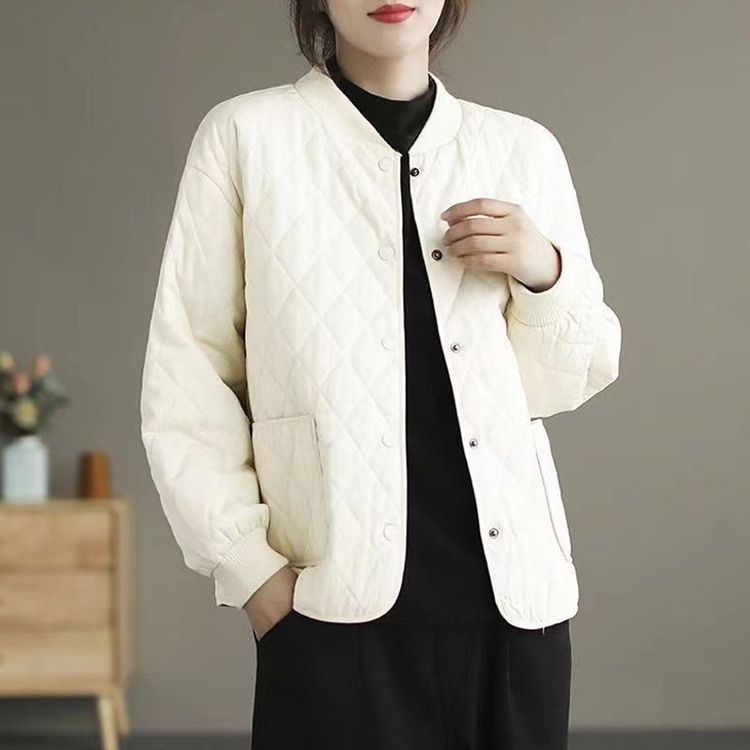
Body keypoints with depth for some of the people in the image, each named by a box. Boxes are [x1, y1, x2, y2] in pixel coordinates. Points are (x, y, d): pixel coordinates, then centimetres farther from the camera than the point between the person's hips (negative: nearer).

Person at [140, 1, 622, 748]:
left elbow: (565, 383, 15)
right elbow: (186, 374, 1)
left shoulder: (525, 149, 10)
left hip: (514, 598, 3)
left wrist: (545, 276, -3)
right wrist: (248, 564, -7)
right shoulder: (244, 133, 1)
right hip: (340, 611, -3)